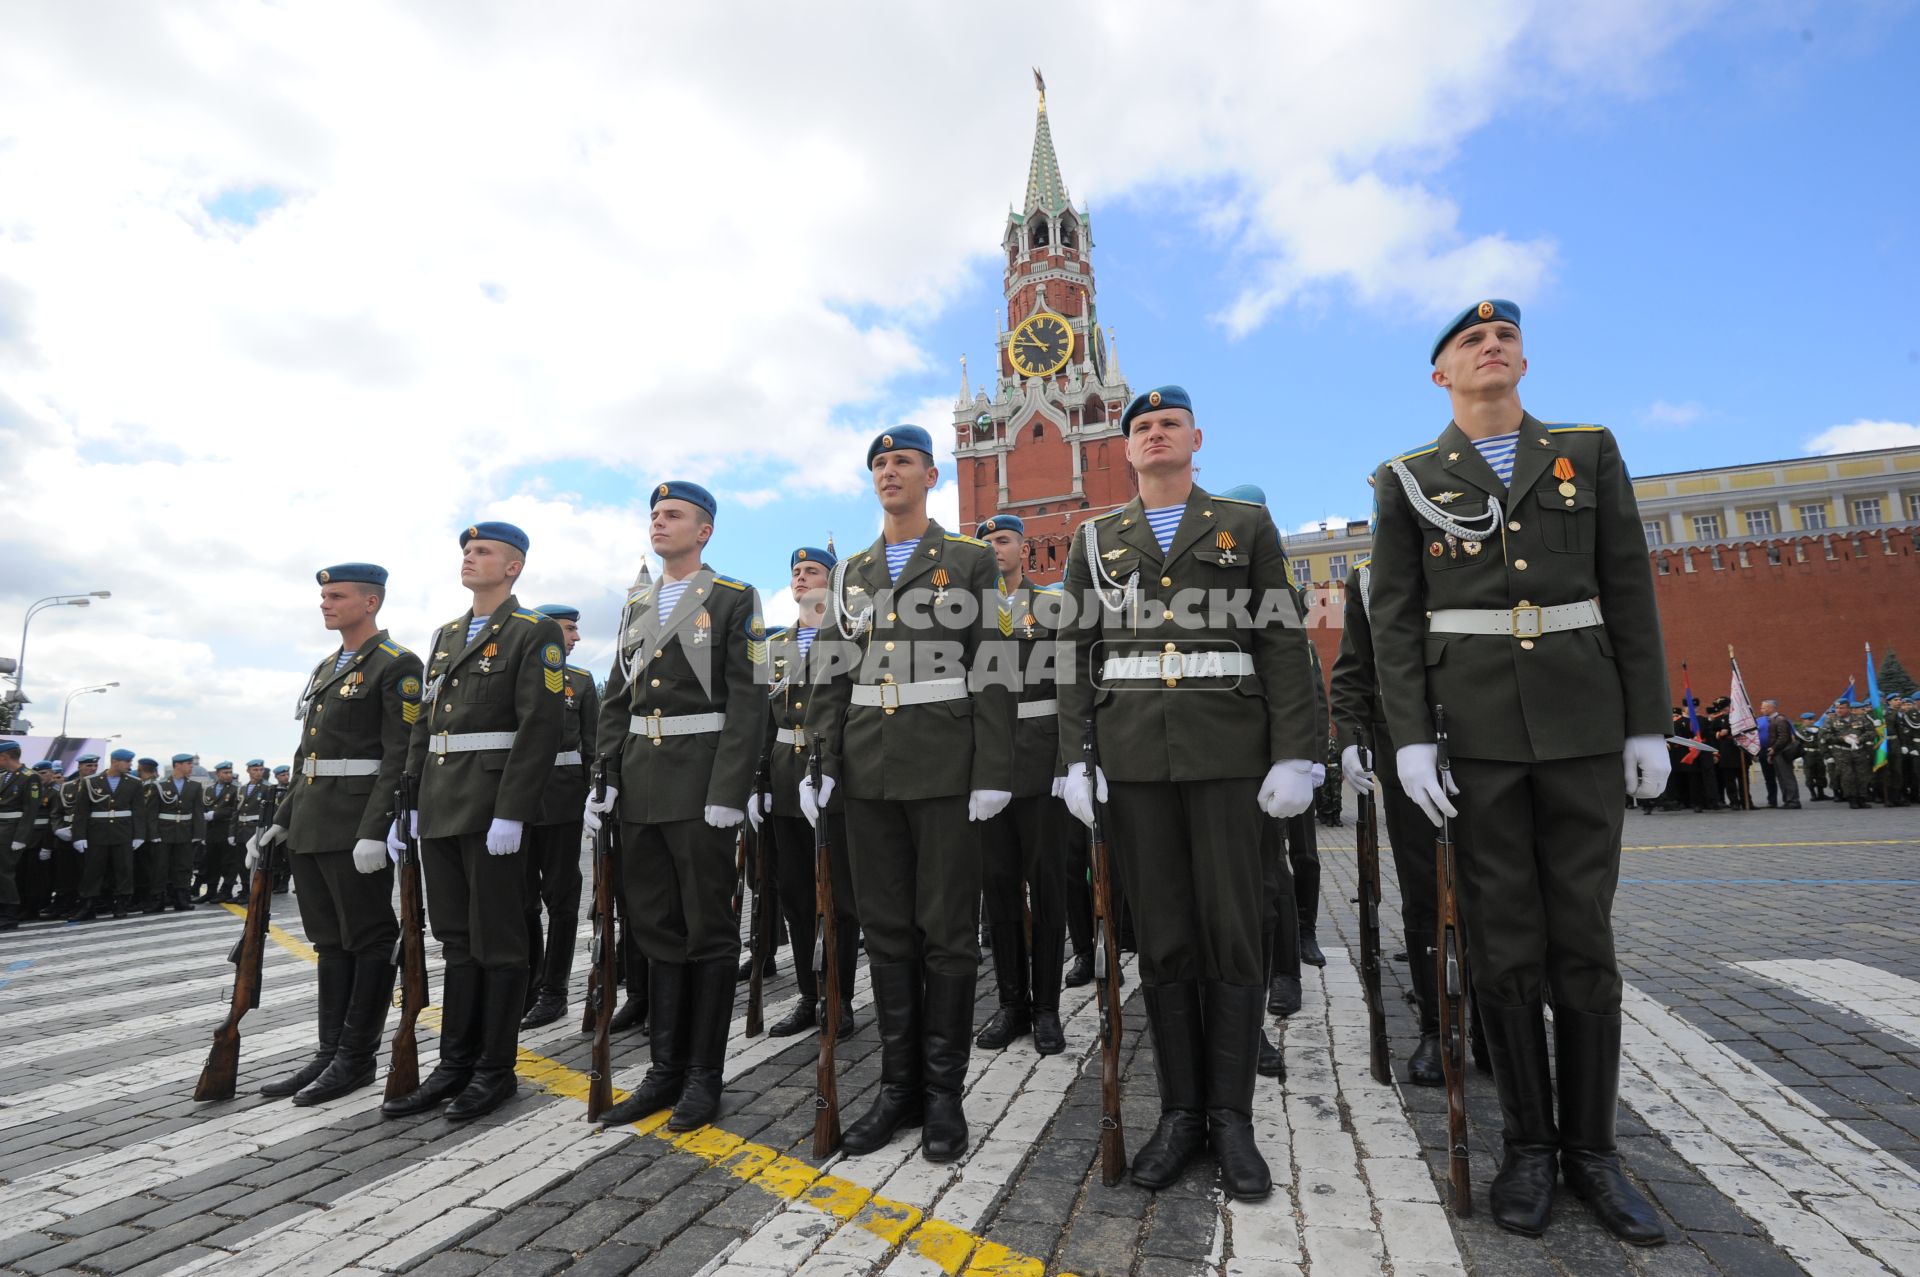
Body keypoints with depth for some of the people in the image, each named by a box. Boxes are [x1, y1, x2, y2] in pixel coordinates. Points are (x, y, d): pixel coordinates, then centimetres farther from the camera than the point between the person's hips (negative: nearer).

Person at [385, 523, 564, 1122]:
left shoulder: (535, 633, -6)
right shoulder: (445, 635, 18)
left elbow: (541, 726, -14)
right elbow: (423, 727, 18)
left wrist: (510, 813, -19)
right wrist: (405, 805, 12)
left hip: (493, 810, -7)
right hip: (440, 811, 8)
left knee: (498, 940, 1)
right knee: (456, 939, 13)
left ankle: (497, 1068, 14)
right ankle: (456, 1064, 24)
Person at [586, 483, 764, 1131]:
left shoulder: (735, 600, -3)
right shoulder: (636, 609, 16)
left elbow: (746, 702, -10)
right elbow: (616, 703, 15)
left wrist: (728, 791, -17)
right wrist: (605, 778, 4)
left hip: (700, 786, -6)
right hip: (641, 788, 6)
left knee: (709, 930, 3)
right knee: (658, 927, 12)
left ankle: (705, 1074, 15)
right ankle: (666, 1069, 24)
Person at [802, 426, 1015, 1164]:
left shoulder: (971, 562, 2)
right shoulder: (849, 573, 15)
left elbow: (991, 672, -4)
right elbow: (830, 675, 11)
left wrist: (994, 770, -11)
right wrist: (821, 763, 2)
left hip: (945, 765, -4)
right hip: (868, 769, 4)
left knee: (946, 929, 2)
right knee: (886, 928, 9)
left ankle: (944, 1093, 16)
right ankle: (899, 1085, 22)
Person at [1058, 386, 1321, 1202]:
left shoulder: (1247, 525, 9)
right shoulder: (1095, 539, 13)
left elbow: (1284, 644, 3)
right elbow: (1076, 656, 8)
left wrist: (1295, 754, -7)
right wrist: (1075, 759, -1)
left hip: (1227, 752, -1)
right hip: (1131, 758, 1)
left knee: (1231, 934, 2)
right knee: (1161, 937, 6)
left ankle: (1231, 1117, 16)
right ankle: (1181, 1111, 19)